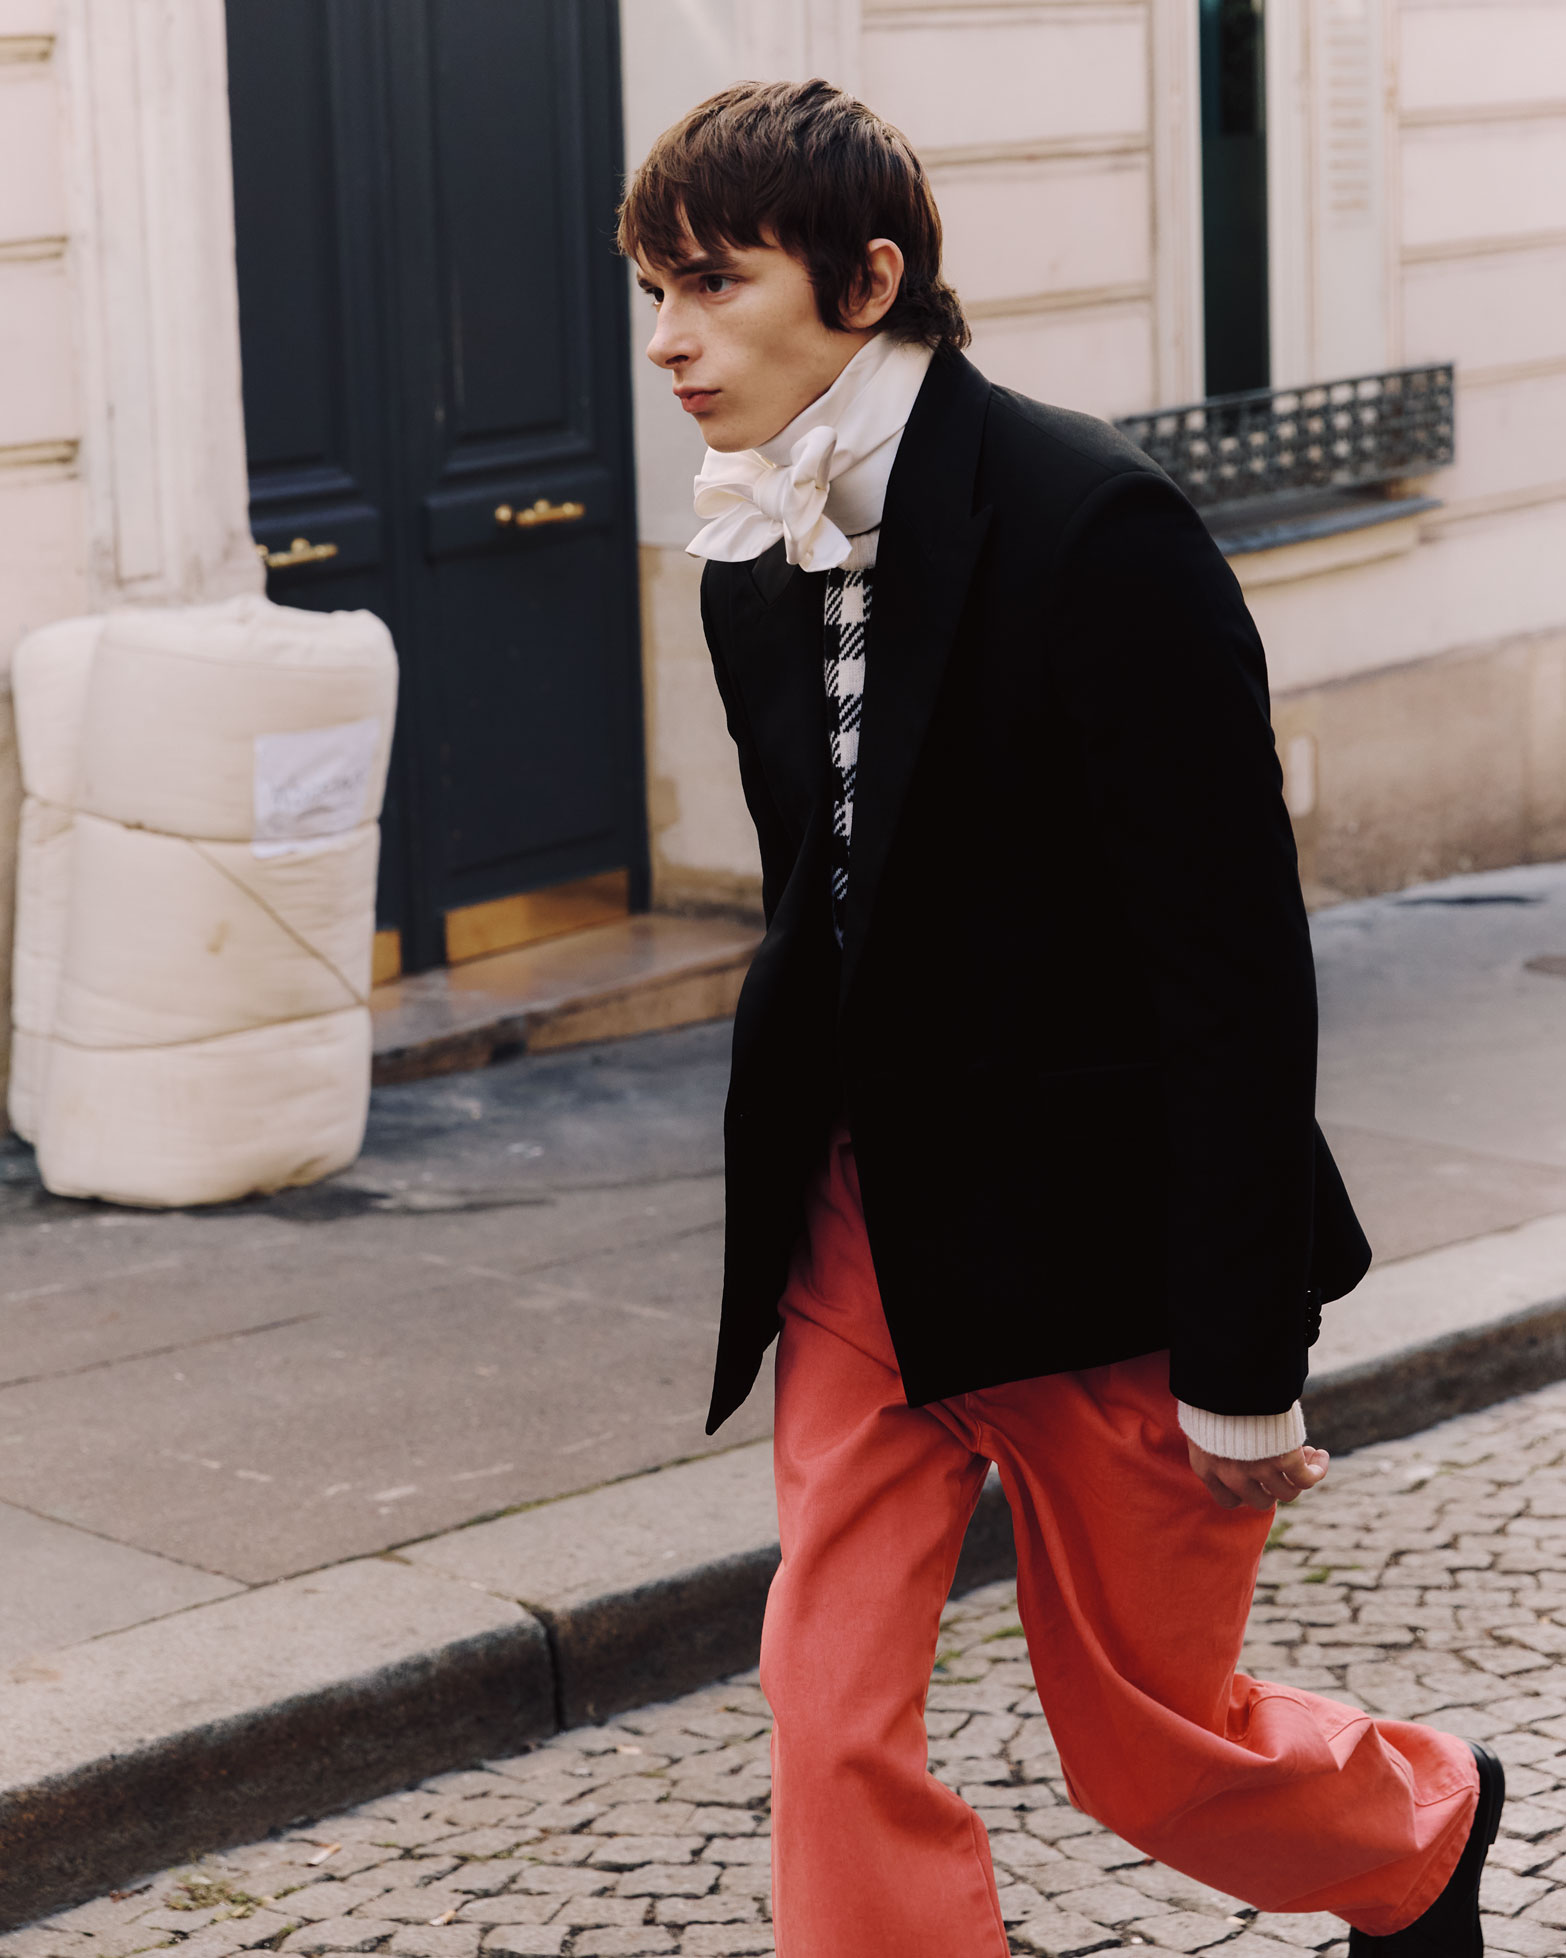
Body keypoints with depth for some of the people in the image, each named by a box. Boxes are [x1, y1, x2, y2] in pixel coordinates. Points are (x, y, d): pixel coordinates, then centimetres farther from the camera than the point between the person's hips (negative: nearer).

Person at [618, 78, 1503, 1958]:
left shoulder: (1093, 526, -19)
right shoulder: (755, 565, 5)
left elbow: (1232, 958, -19)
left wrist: (1242, 1361, -18)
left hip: (1092, 1240, -6)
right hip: (863, 1230, 6)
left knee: (1147, 1741, 11)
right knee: (831, 1720, -2)